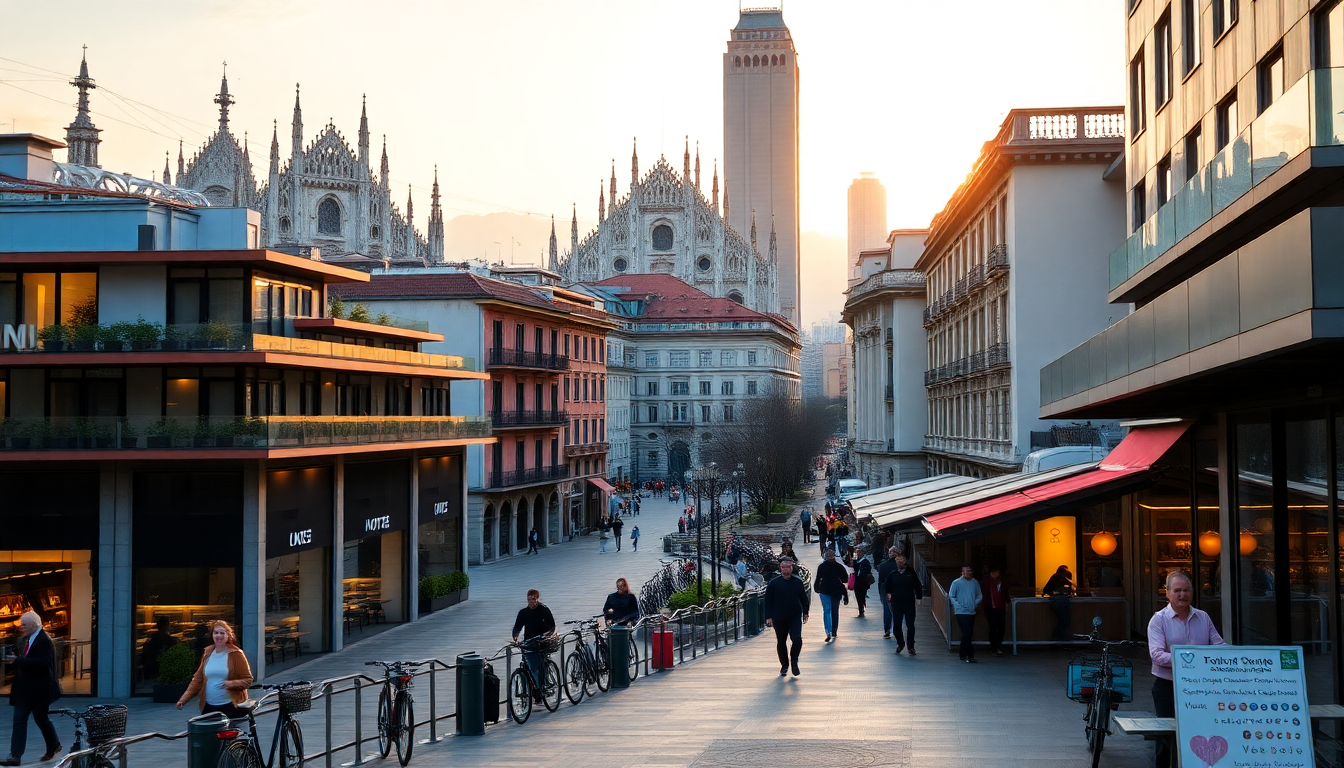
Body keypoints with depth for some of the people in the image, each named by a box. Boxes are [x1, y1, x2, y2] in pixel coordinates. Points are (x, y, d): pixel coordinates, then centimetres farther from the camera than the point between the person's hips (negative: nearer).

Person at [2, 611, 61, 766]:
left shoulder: (44, 641, -16)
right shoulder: (22, 640, 9)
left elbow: (42, 663, -27)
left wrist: (18, 660, -29)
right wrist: (12, 659, -3)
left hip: (39, 689, -7)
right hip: (23, 689, 7)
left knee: (41, 719, 6)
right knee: (19, 721, 1)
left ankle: (54, 745, 29)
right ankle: (15, 756, 1)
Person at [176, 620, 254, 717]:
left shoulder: (236, 654, -3)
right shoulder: (208, 654, 11)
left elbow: (248, 679, -4)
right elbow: (197, 680, 12)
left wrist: (232, 683, -22)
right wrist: (184, 698, 0)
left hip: (231, 707, -4)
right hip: (209, 707, 4)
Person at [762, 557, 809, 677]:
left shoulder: (798, 582, 3)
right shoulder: (774, 583, -2)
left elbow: (804, 599, 14)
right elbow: (767, 601, 0)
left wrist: (805, 613, 15)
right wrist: (768, 617, -5)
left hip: (795, 617, 0)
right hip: (779, 618, 0)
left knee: (797, 639, -16)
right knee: (781, 642, 9)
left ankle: (794, 660, 7)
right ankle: (784, 665, 25)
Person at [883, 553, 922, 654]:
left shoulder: (911, 573, 1)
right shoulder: (892, 574, 4)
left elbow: (918, 585, 7)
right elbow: (886, 585, 17)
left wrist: (919, 597, 1)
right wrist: (888, 594, 2)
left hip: (909, 603, -1)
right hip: (896, 603, 1)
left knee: (910, 626, 1)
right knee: (896, 625, 3)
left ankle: (911, 646, 10)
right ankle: (900, 643, 24)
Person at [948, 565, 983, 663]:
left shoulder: (975, 582, 8)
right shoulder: (956, 583, -5)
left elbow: (979, 595, 20)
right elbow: (951, 596, 0)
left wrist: (976, 603, 3)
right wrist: (959, 606, -10)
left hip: (972, 612, 5)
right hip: (961, 612, -5)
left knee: (969, 634, 10)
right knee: (966, 634, -12)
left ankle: (962, 654, 24)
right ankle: (970, 656, -11)